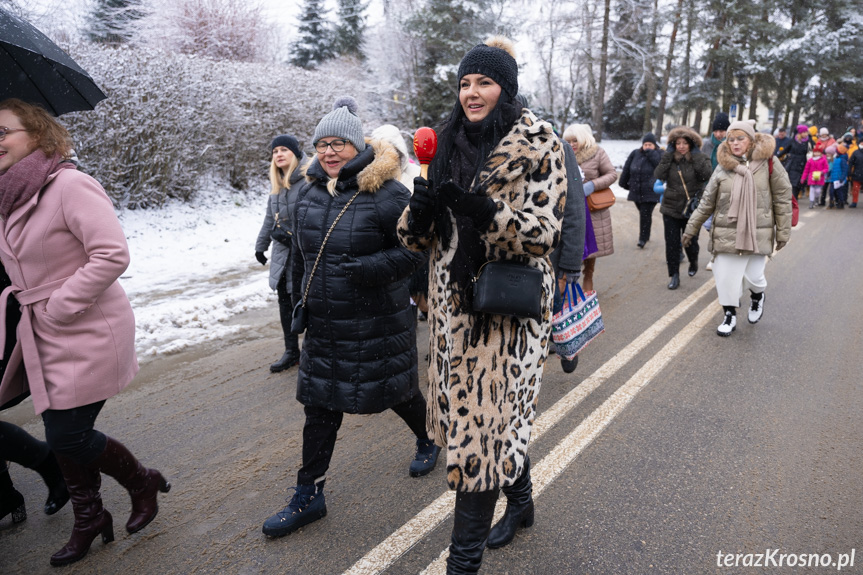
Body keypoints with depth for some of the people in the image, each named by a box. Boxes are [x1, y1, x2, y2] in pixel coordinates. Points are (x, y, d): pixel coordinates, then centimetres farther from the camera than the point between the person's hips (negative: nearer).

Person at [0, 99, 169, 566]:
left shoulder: (69, 185, -17)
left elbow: (112, 254, -24)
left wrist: (59, 306, -19)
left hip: (87, 335, -8)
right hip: (45, 337, 8)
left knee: (67, 436, -2)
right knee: (63, 435, 14)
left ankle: (144, 483, 25)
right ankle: (88, 520, 34)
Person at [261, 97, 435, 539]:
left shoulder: (386, 195, -14)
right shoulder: (308, 194, 6)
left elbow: (415, 253, -14)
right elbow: (299, 255, 16)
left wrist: (369, 268, -28)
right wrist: (299, 302, 16)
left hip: (379, 324, -5)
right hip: (324, 324, 5)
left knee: (397, 391, 14)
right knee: (319, 406, 8)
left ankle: (428, 441, 46)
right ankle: (309, 496, 21)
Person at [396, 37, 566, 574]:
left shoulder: (538, 144, -6)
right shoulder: (449, 144, 10)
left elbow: (543, 232, -14)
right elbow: (419, 234, 10)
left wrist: (484, 211, -29)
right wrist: (420, 212, -13)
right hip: (454, 301, 6)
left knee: (484, 417, -4)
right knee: (501, 413, 17)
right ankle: (521, 500, 43)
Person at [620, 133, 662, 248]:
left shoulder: (658, 155, 0)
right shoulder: (635, 154, 6)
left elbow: (660, 165, -20)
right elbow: (627, 169, 11)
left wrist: (650, 153, -18)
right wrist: (624, 183, 12)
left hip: (650, 191, -4)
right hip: (636, 190, 4)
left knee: (646, 215, -9)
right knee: (643, 214, 14)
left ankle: (643, 238, -2)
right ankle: (645, 235, 28)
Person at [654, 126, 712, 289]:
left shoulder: (700, 159, -2)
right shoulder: (669, 159, 3)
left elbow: (707, 175, -21)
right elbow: (658, 175, -14)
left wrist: (696, 155, -17)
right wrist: (668, 155, -14)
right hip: (671, 209, 2)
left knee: (691, 242, 7)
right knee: (671, 244, 1)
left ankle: (693, 262, 41)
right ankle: (674, 276, 13)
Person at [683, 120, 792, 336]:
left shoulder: (768, 164, -3)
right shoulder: (723, 167, 2)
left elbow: (782, 199, 1)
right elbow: (707, 202, 7)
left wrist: (783, 232, 1)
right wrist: (691, 229, 8)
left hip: (758, 234, -1)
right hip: (727, 234, 2)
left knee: (753, 276, 2)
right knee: (725, 275, 1)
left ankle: (757, 296, 39)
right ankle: (730, 316, 22)